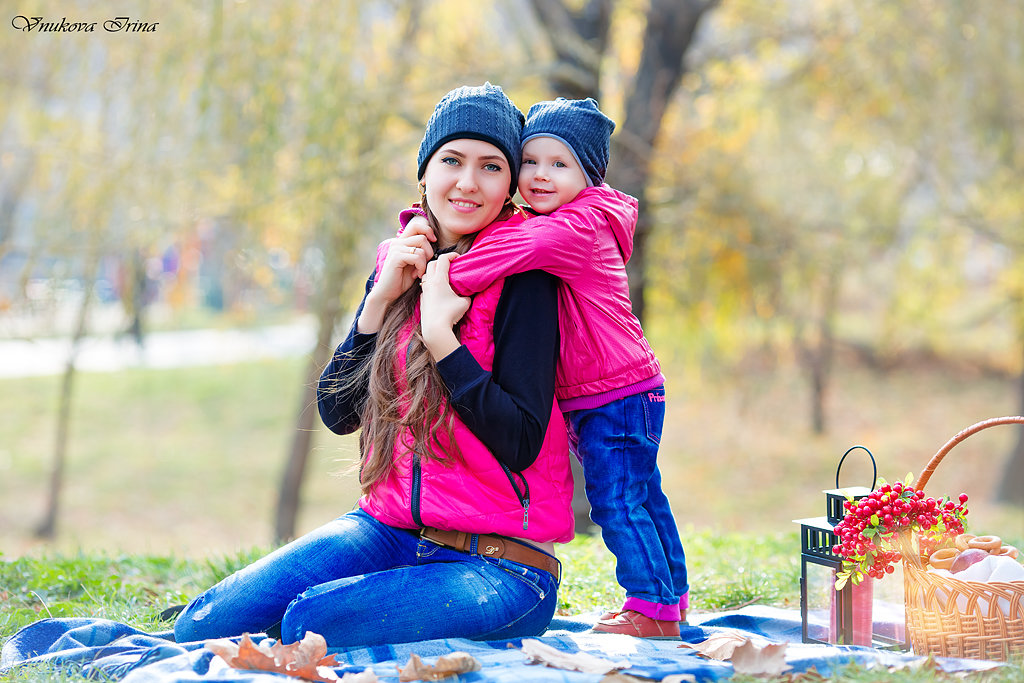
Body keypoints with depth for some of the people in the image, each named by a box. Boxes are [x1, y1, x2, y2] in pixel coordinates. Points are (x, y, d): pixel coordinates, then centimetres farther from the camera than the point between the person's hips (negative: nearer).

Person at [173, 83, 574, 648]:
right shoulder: (398, 263, 9)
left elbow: (521, 443, -16)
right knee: (204, 624, -10)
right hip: (389, 530, 6)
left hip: (502, 565, -5)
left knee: (308, 622, -28)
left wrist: (439, 334, -19)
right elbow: (338, 412, 3)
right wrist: (381, 300, -8)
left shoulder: (523, 276, -9)